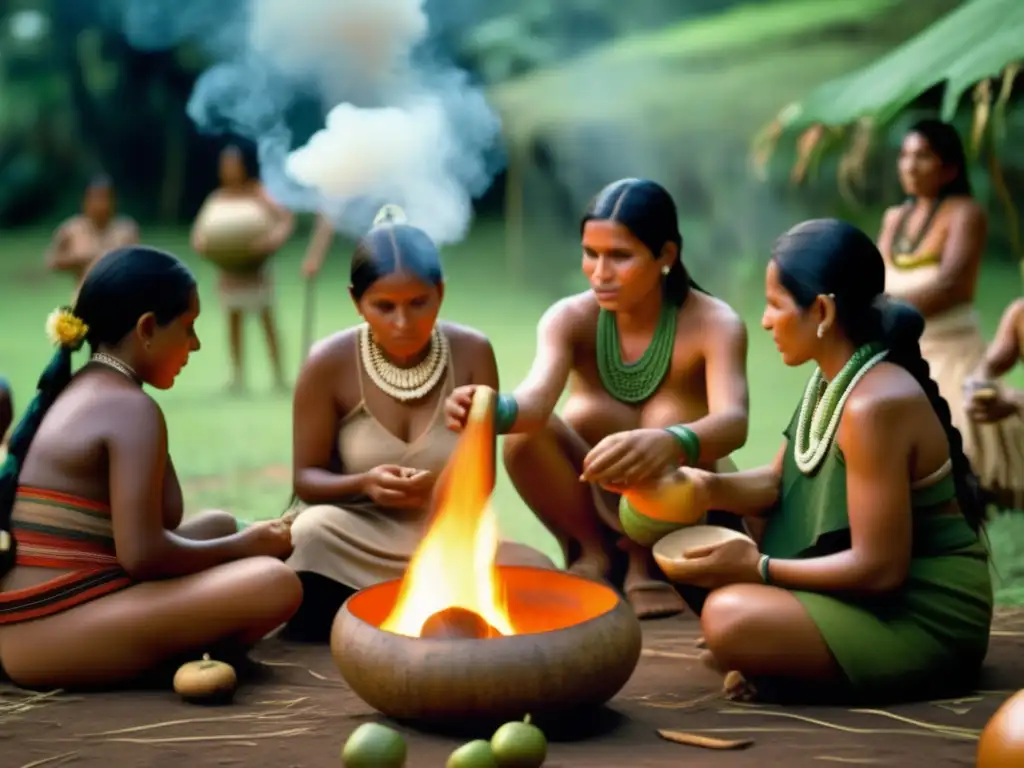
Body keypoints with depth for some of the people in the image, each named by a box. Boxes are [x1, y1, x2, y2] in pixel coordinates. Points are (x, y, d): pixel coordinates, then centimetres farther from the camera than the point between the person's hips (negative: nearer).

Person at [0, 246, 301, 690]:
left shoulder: (71, 393, 16)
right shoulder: (131, 408, -13)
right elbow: (142, 553, -20)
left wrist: (237, 541, 15)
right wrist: (247, 546, -5)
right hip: (53, 636, -10)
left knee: (218, 525, 22)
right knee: (273, 584, -21)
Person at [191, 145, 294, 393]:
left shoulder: (259, 194, -4)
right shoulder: (216, 199, 4)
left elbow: (285, 217, -12)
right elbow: (200, 231, 3)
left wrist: (273, 239, -29)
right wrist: (202, 243, -21)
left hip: (256, 267, -3)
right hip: (229, 268, 3)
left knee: (267, 319, -2)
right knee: (234, 319, 5)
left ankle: (279, 374, 3)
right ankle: (238, 374, 11)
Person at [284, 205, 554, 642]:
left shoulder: (472, 352, -8)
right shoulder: (329, 363, -11)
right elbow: (306, 479, -6)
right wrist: (363, 484, -27)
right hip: (360, 539, -2)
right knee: (311, 532, -37)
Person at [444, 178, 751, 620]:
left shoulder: (714, 323, -18)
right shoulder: (570, 318, -12)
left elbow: (733, 422, -38)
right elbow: (536, 398, -32)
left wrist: (668, 445, -61)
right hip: (593, 506, 2)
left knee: (669, 417, -33)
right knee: (523, 435, -27)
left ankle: (644, 560, -5)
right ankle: (592, 552, -2)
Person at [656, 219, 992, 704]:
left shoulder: (875, 405, -26)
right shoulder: (832, 382, 4)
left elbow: (879, 567, -26)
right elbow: (778, 484, 8)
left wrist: (758, 568, -20)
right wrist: (709, 488, -12)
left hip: (925, 613, -10)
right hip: (880, 586, 10)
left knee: (729, 618, -27)